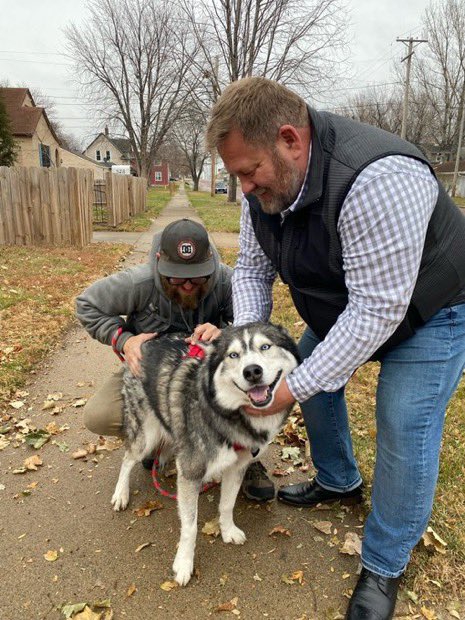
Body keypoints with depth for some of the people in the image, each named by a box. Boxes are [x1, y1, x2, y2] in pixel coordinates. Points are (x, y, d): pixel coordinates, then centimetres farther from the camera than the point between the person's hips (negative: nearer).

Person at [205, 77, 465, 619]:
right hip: (347, 303, 8)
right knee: (316, 375, 11)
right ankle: (339, 481, 37)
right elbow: (252, 269, -4)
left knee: (404, 431, -9)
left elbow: (377, 311, -37)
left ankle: (383, 567, 14)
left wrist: (295, 387, -33)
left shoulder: (378, 181, -39)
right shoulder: (264, 185, -13)